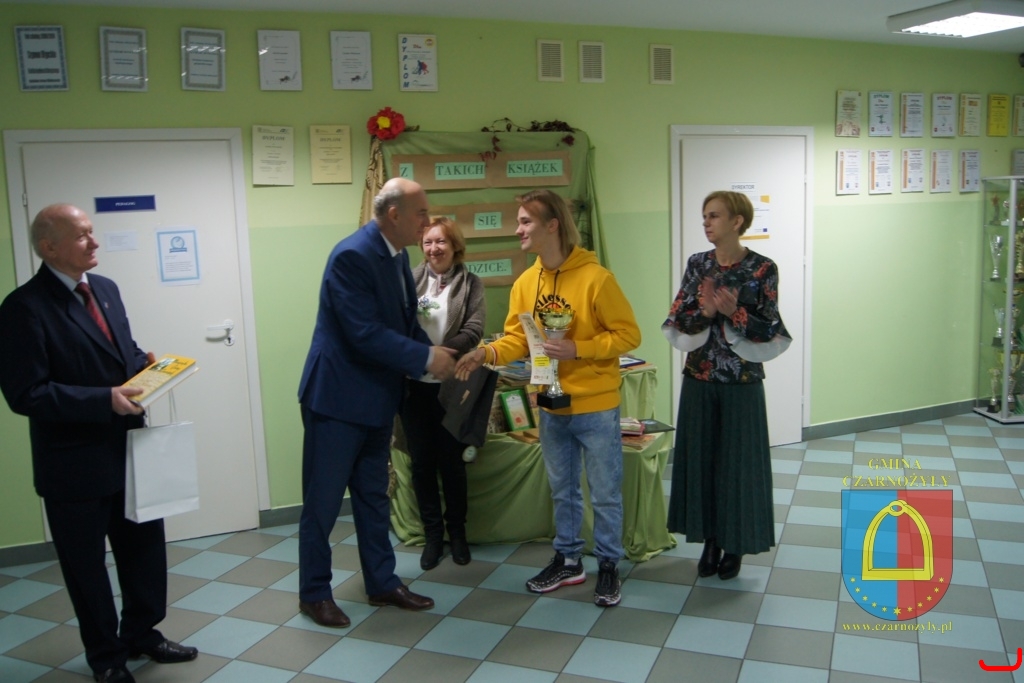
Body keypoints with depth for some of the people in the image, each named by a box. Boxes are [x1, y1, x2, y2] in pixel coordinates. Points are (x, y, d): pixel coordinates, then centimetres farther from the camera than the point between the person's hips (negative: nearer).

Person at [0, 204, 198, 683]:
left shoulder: (105, 288, 7)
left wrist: (145, 364, -3)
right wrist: (104, 400, -25)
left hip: (128, 447, 7)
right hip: (75, 462, -7)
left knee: (145, 545, 18)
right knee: (86, 563, 12)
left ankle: (141, 633, 40)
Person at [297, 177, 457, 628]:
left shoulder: (397, 255, 6)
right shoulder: (352, 256, -21)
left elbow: (407, 321, 12)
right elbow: (365, 334, -26)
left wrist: (435, 355, -4)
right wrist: (426, 358, -20)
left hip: (376, 397, 9)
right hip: (337, 397, -8)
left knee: (373, 496, 17)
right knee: (323, 500, 6)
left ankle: (382, 583, 29)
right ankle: (314, 593, 21)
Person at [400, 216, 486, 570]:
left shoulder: (471, 284, 1)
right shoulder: (410, 279, 4)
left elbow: (473, 331, -10)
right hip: (414, 384, 1)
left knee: (451, 461, 8)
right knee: (422, 462, 7)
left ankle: (457, 532, 26)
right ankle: (433, 534, 22)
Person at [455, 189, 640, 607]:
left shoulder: (594, 278, -17)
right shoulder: (525, 283, 1)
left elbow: (628, 334, -14)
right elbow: (518, 338, 3)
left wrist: (577, 349, -23)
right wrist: (488, 353, -16)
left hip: (595, 407, -6)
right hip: (550, 407, 6)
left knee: (605, 492, 7)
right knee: (562, 490, 18)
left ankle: (608, 565, 23)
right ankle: (568, 560, 33)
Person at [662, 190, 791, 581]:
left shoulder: (762, 269, -7)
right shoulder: (697, 264, 3)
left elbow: (770, 332, -8)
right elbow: (677, 322, 1)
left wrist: (735, 313, -22)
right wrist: (705, 312, -17)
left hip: (742, 383, -3)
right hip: (699, 380, 3)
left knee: (738, 462, 6)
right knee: (701, 459, 9)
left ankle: (734, 546, 23)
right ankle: (710, 542, 25)